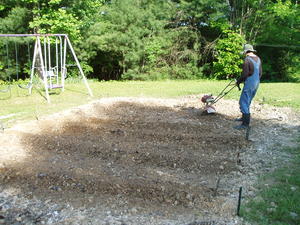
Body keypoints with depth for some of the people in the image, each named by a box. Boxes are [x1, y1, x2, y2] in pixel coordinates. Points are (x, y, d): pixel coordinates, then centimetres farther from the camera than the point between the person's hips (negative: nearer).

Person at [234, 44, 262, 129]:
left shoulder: (247, 60, -16)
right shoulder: (258, 59, 10)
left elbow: (245, 74, -20)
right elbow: (260, 72, 15)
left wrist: (238, 81, -6)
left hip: (249, 84, -9)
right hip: (256, 83, 9)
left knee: (244, 102, -5)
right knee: (247, 101, 22)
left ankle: (245, 123, -6)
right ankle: (244, 117, 36)